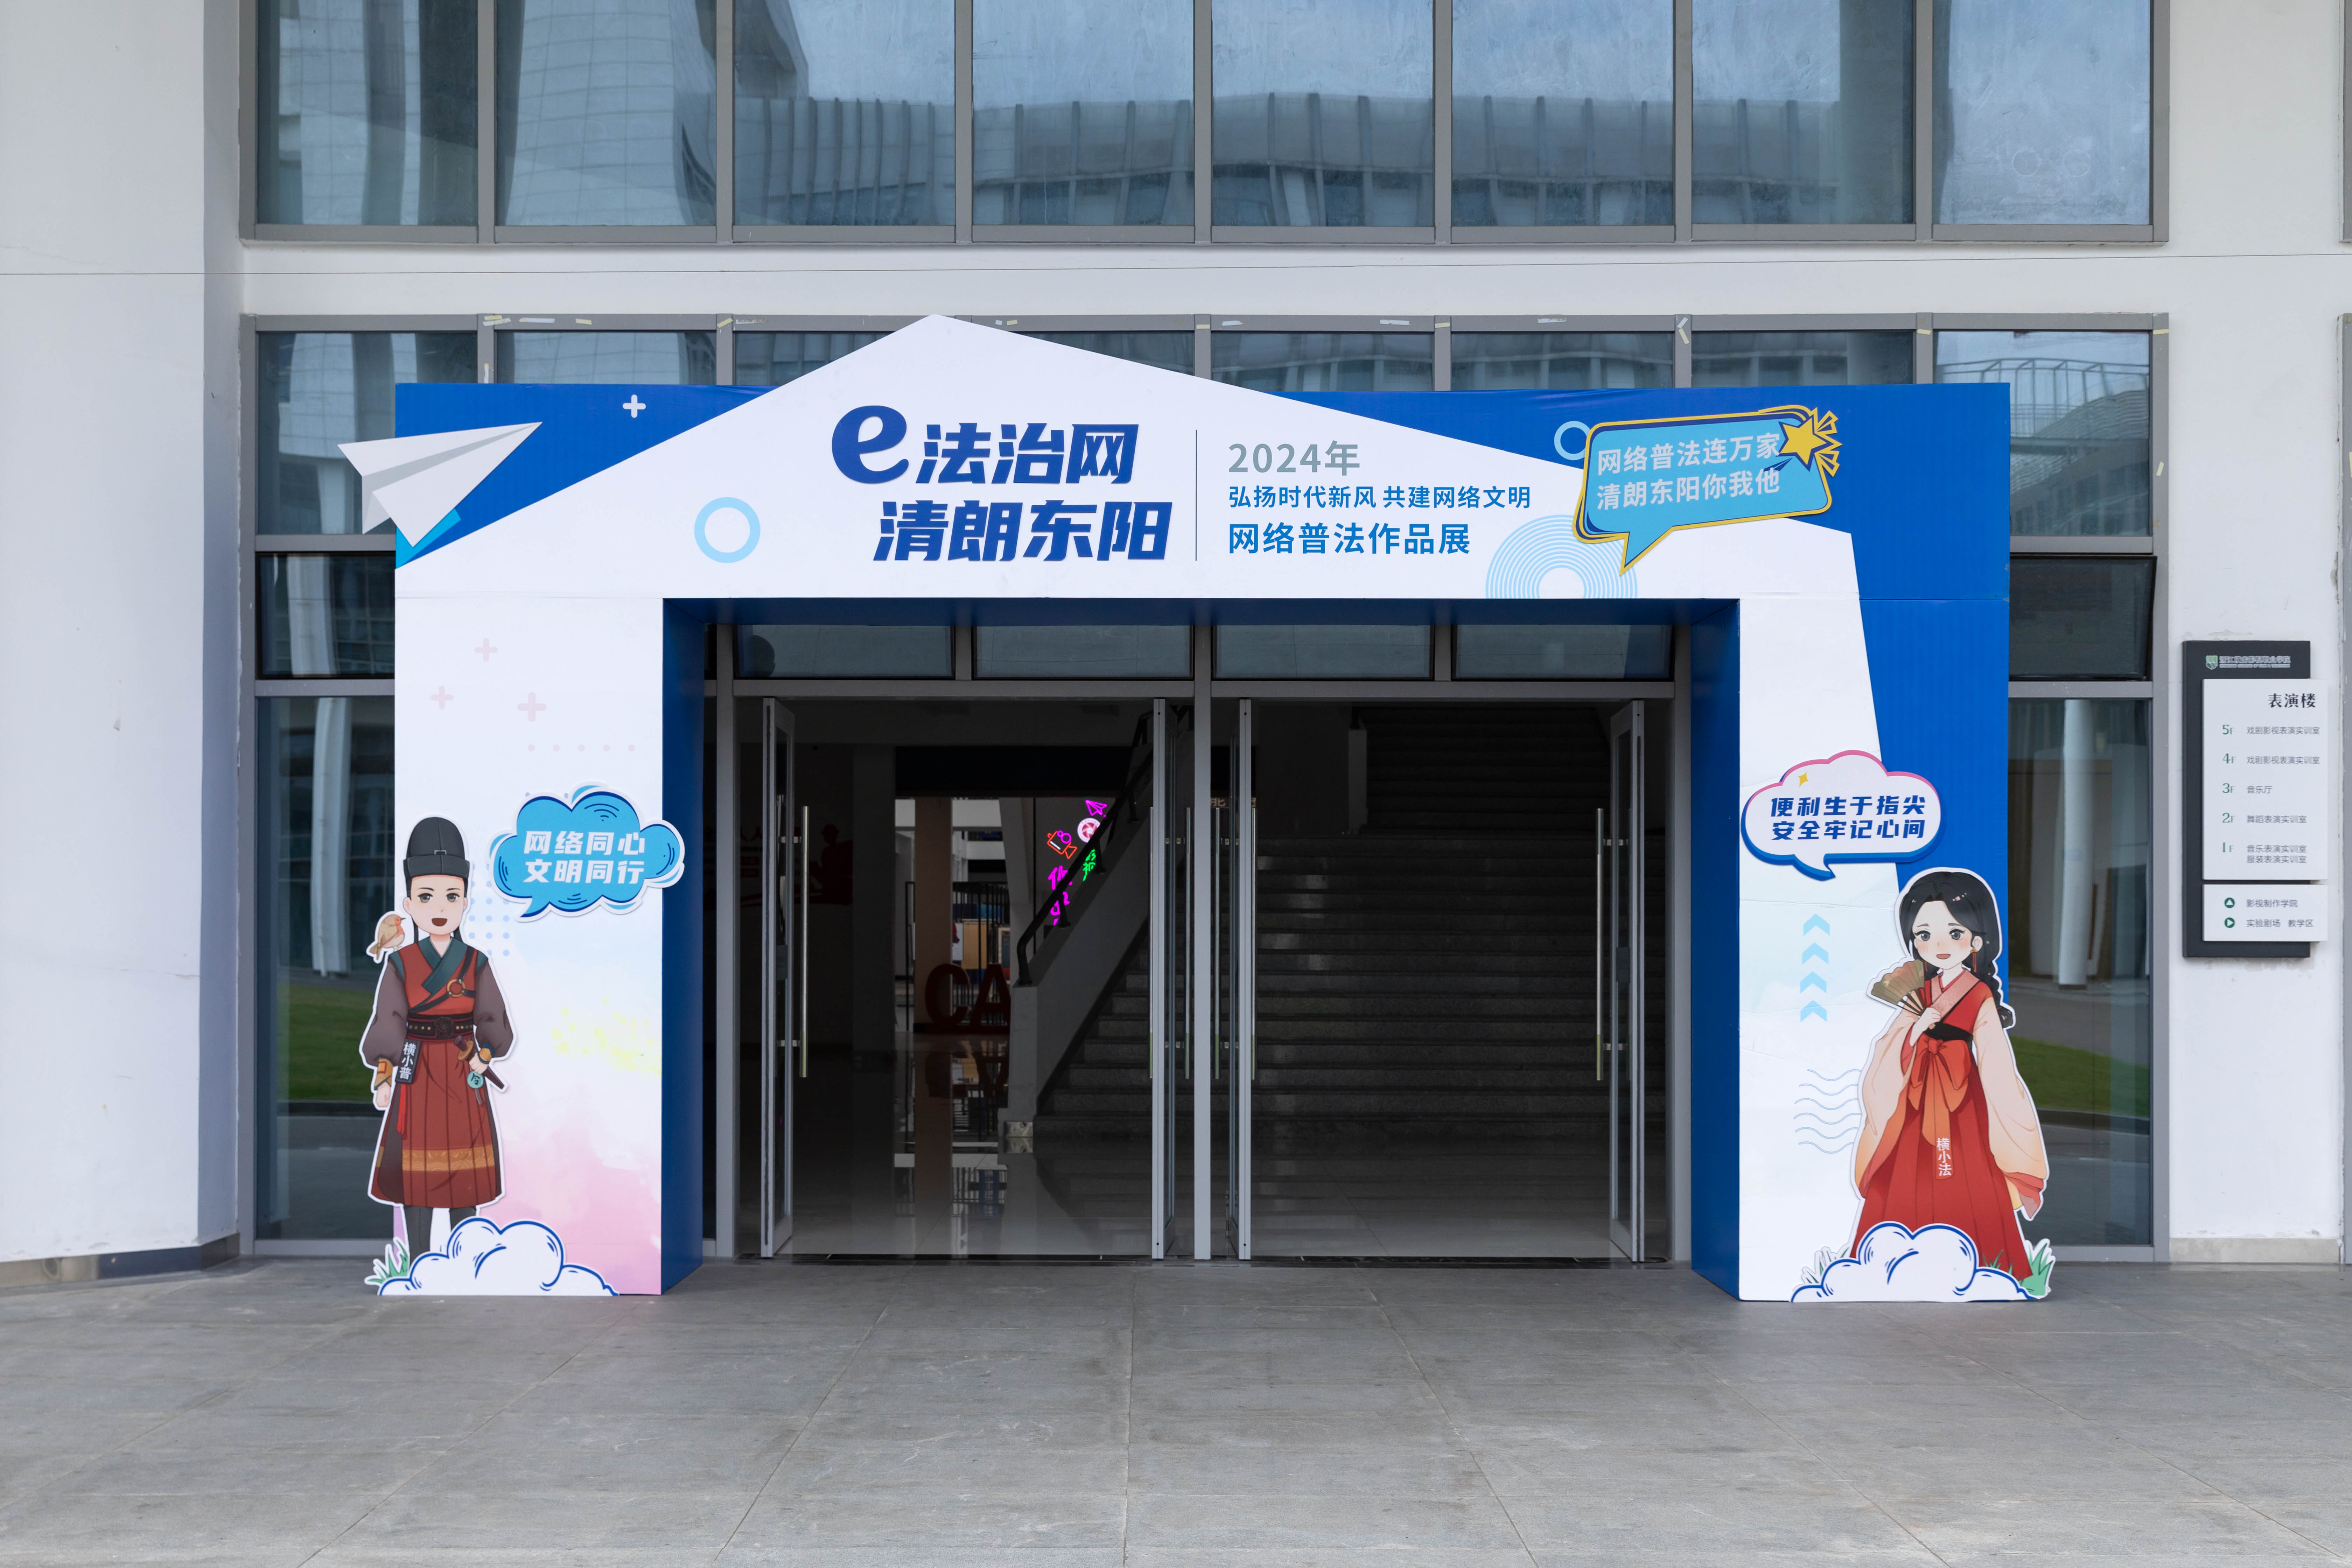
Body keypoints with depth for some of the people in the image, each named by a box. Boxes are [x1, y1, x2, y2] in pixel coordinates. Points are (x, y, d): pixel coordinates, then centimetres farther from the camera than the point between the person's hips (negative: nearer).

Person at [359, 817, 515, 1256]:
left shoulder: (475, 963, -1)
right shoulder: (401, 963, -3)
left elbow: (493, 1022, -3)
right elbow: (387, 1023, -4)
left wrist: (483, 1055, -18)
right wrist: (383, 1076, -10)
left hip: (463, 1076, 1)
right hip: (416, 1076, -1)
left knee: (463, 1178, 5)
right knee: (416, 1179, 3)